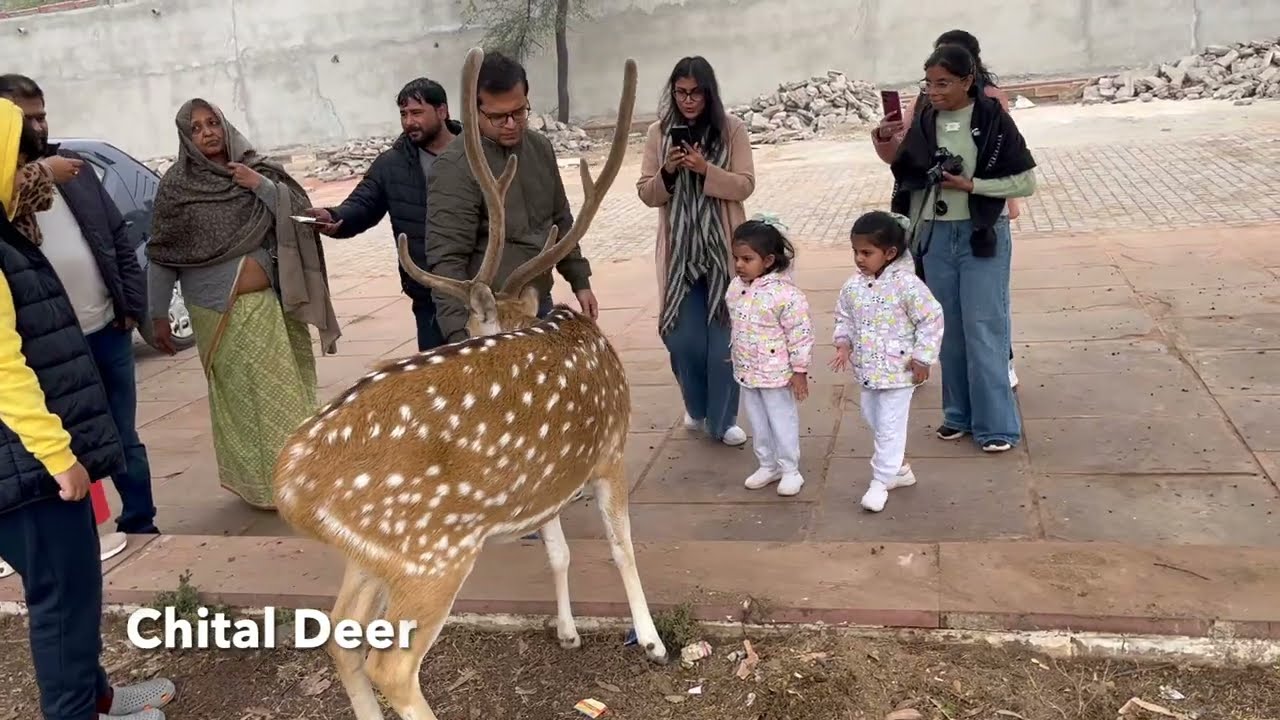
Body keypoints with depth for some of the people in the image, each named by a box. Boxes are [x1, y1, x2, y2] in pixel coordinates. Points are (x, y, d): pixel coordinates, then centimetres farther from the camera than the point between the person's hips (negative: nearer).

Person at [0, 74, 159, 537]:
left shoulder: (74, 168, 8)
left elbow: (119, 239, 9)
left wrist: (133, 306, 3)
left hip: (107, 331, 4)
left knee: (125, 439, 14)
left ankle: (140, 526, 28)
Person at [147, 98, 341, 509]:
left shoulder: (255, 169, 4)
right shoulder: (177, 185, -4)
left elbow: (296, 216, 1)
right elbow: (162, 257, -1)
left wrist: (262, 186, -14)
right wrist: (159, 316, -1)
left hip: (267, 303, 3)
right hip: (218, 311, -3)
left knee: (280, 389, 8)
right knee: (241, 396, 5)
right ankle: (260, 482, 15)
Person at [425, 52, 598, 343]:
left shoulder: (541, 147, 7)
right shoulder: (455, 166, -17)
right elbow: (446, 259, -21)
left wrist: (580, 281, 18)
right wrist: (460, 335, -28)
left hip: (540, 307, 7)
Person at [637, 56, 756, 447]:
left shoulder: (732, 128, -1)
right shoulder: (659, 132, 4)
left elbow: (744, 186, -6)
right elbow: (646, 194, 5)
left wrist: (706, 170, -21)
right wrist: (667, 172, -15)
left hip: (723, 250, -1)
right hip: (679, 251, 2)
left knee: (722, 337, 2)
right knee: (683, 337, 5)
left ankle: (723, 419, 18)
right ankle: (696, 408, 30)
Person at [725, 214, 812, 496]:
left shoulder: (785, 293, -24)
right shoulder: (735, 287, -1)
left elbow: (800, 334, -19)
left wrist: (800, 371, -16)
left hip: (776, 373, -7)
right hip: (746, 371, 7)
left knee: (782, 421, 7)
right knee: (757, 422, 18)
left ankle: (790, 470, 23)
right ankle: (768, 465, 34)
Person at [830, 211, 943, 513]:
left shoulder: (906, 284, -19)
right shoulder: (854, 285, -1)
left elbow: (932, 318, -14)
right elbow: (844, 317, 13)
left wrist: (922, 358, -13)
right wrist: (844, 343, -5)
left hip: (897, 371, -7)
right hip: (867, 369, 7)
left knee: (889, 427, 0)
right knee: (873, 420, 19)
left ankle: (880, 482, 11)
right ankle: (899, 468, 38)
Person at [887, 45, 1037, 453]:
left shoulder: (993, 120, -8)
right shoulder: (924, 123, 4)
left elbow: (1026, 181, -8)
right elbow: (907, 176, 12)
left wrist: (971, 184, -15)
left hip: (982, 235, -4)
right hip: (936, 235, 4)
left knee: (984, 329, -3)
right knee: (949, 328, 10)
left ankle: (997, 424, 5)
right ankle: (959, 415, 22)